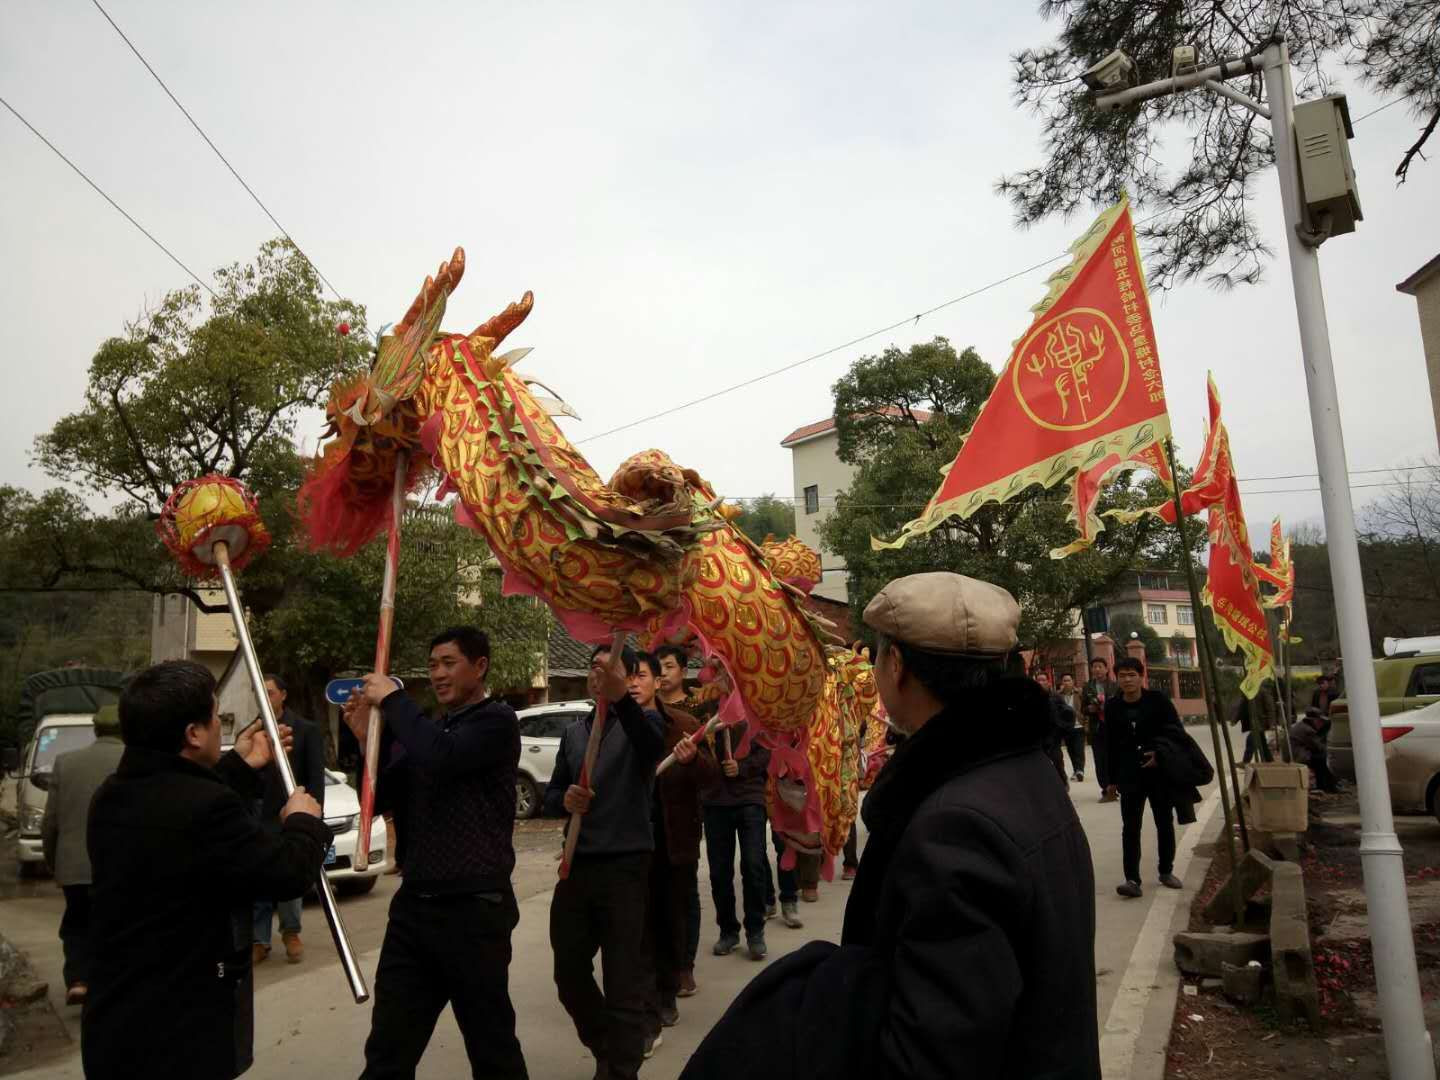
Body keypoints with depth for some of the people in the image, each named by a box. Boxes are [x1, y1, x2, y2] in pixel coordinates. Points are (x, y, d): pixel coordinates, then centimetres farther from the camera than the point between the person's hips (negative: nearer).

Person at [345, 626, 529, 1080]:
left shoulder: (496, 721, -7)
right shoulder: (427, 729, 15)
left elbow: (442, 759, -26)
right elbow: (381, 801, 15)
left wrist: (393, 700, -13)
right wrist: (369, 738, 0)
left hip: (473, 910, -6)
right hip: (413, 906, 6)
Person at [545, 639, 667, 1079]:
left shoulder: (641, 721, -4)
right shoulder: (574, 732, 14)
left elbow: (653, 745, -29)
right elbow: (552, 794, 17)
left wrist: (621, 697, -48)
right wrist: (564, 799, -9)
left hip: (625, 867, -6)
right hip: (577, 865, 6)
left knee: (623, 980, -2)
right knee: (569, 973, 15)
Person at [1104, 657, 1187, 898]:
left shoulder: (1158, 700, -5)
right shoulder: (1113, 706, -1)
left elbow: (1177, 731, -2)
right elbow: (1111, 744, 5)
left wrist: (1160, 754, -15)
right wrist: (1113, 777, 7)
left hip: (1160, 771, 0)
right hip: (1129, 774, 0)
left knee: (1164, 823, 13)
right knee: (1130, 827, -6)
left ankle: (1166, 871, 30)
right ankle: (1132, 879, -8)